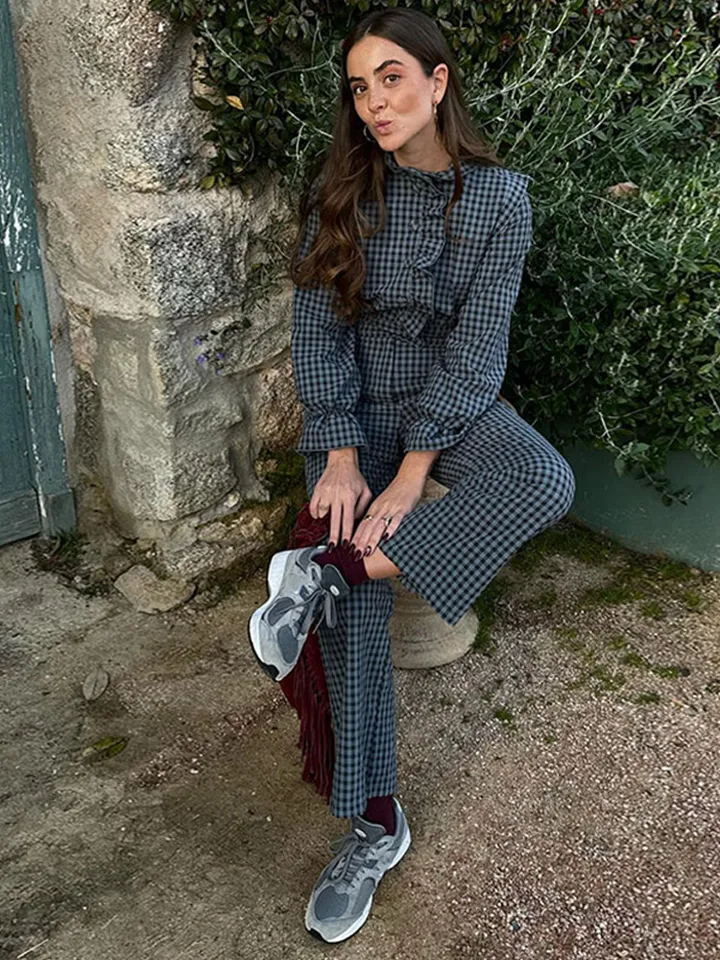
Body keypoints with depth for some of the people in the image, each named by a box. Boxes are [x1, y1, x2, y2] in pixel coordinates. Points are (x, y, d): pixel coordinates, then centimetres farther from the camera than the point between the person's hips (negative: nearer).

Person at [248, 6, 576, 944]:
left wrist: (411, 475, -22)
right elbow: (318, 325, -8)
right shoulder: (340, 189, -5)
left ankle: (329, 570, -24)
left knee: (546, 483, -33)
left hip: (451, 400, 0)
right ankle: (376, 825, 3)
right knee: (357, 623, -10)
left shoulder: (498, 196, -9)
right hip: (355, 405, 0)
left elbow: (477, 341, -15)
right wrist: (341, 458, -18)